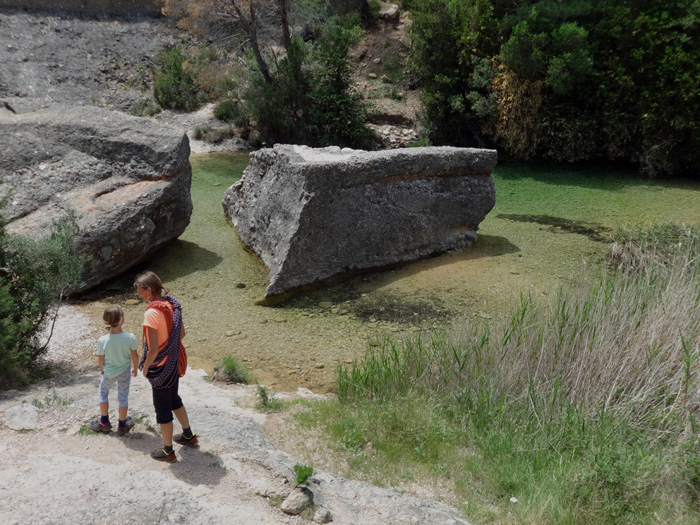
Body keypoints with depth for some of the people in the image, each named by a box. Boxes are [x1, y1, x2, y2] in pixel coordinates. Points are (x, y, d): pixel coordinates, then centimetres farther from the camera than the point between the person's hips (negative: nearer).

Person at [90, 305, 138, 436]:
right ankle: (122, 425, 32)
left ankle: (104, 422, 37)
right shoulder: (130, 337, -24)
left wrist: (102, 370, 11)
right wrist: (135, 368, 9)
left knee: (103, 392, 26)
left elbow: (101, 359, -9)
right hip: (125, 371, 0)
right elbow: (135, 355, -11)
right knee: (123, 396, 17)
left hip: (109, 372, 0)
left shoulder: (102, 340, -25)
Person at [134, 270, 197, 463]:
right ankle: (188, 435, 43)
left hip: (160, 366, -8)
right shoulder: (172, 304, -3)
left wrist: (145, 367, -10)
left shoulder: (151, 313, -27)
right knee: (173, 398, 27)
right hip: (174, 361, 8)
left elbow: (153, 349, -26)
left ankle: (168, 451, 24)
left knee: (162, 407, 9)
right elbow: (182, 333, 7)